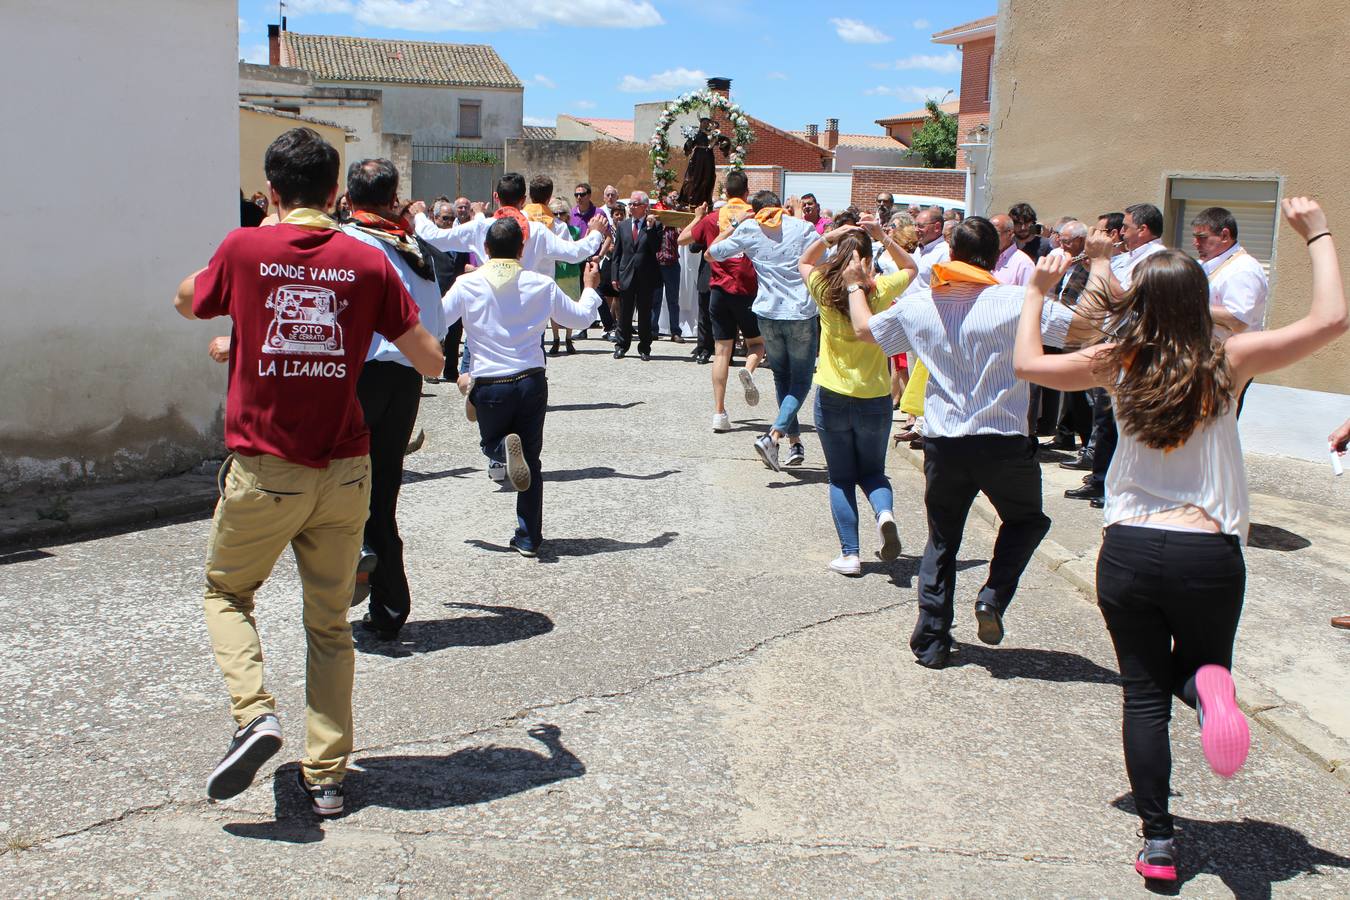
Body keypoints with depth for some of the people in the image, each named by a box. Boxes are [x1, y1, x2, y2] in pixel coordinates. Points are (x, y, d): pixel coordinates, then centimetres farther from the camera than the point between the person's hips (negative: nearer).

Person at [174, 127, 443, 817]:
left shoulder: (244, 249, -5)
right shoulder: (367, 263, -3)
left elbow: (187, 303, 16)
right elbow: (430, 360, 1)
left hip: (263, 469, -2)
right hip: (344, 472, 2)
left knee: (226, 591, 21)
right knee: (329, 622, 14)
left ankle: (255, 712, -1)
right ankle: (325, 776, 15)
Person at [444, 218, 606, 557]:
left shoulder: (468, 284, -7)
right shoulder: (542, 285, -2)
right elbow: (580, 317, 11)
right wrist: (591, 288, 30)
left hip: (489, 386, -1)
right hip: (532, 383, 1)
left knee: (491, 441, 24)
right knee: (531, 460, 14)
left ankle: (504, 450, -15)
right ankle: (529, 538, 13)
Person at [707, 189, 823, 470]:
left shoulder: (748, 230, 4)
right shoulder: (802, 227, -1)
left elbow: (711, 253, 12)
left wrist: (734, 224, 19)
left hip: (768, 313, 3)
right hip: (802, 314, -2)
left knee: (782, 377, 19)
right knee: (801, 381, 4)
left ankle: (795, 442, 17)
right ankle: (774, 434, -17)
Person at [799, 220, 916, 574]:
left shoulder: (824, 290, -6)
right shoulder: (880, 291, -5)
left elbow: (803, 262, 16)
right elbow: (910, 267, 16)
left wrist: (829, 237, 3)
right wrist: (884, 238, 5)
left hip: (832, 398, -1)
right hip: (875, 399, 1)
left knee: (841, 478, 11)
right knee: (872, 471, 19)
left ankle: (850, 555, 5)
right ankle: (884, 512, -11)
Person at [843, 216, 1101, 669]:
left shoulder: (919, 307, 0)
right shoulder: (1016, 301, -11)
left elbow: (864, 329, 17)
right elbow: (1084, 329, -10)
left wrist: (855, 286, 33)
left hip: (944, 445, 3)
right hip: (1005, 442, -2)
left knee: (941, 541, 18)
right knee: (1026, 519, 25)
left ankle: (931, 641, 18)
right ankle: (994, 598, 6)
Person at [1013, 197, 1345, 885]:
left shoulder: (1118, 363, -2)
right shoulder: (1226, 362, -5)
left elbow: (1026, 363, 9)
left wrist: (1036, 292, 21)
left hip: (1128, 551, 1)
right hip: (1210, 557, 0)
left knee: (1144, 695, 13)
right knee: (1198, 666, 24)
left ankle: (1158, 842, 11)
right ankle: (1207, 683, -14)